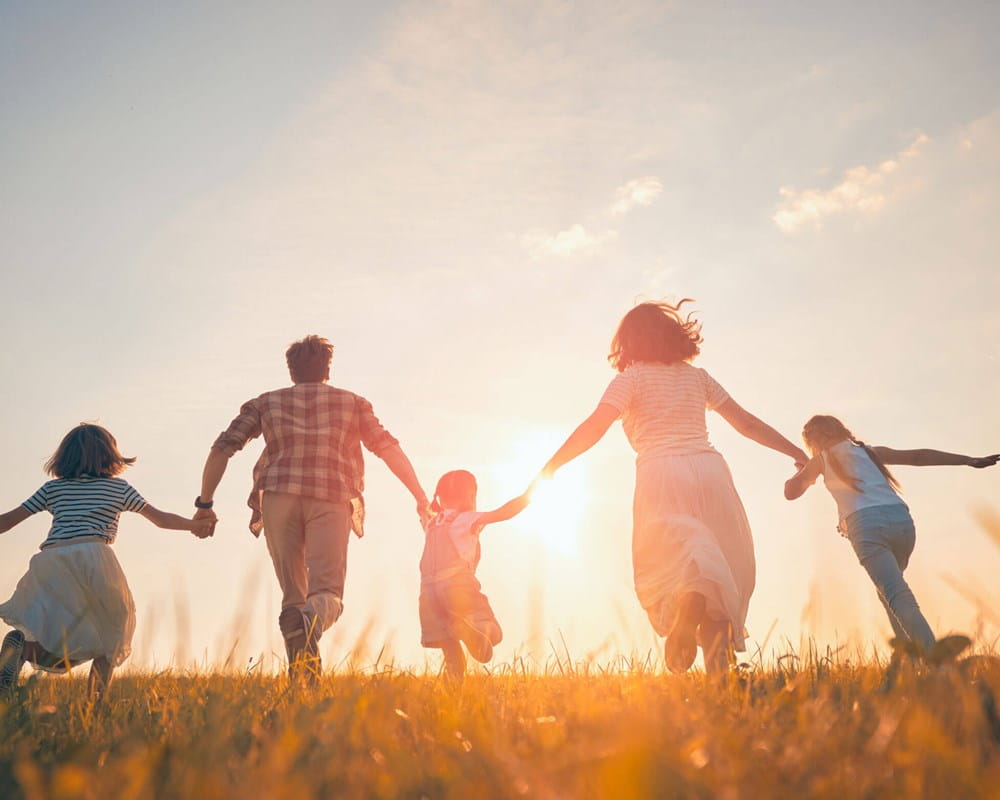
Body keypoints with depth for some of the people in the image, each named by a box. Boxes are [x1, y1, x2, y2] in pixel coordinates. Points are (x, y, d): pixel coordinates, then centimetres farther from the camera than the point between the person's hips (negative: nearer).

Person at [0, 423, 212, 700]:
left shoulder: (52, 488, 21)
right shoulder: (119, 488, 16)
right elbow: (160, 518, 16)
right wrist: (196, 525, 26)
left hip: (50, 562, 3)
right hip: (93, 556, -3)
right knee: (112, 630, 16)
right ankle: (96, 700, -2)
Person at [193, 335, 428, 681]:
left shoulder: (266, 402, 21)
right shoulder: (352, 402, 21)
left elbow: (222, 449, 12)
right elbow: (389, 448, 11)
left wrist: (204, 503, 16)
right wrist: (421, 497, 13)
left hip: (279, 498, 1)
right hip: (332, 500, -1)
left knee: (293, 594, 9)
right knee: (328, 591, -5)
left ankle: (301, 678, -7)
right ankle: (310, 622, -40)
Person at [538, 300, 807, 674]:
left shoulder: (632, 377, 9)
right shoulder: (696, 376, 21)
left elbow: (594, 427, -5)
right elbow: (747, 423, 23)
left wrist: (547, 470, -3)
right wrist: (798, 454, 33)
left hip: (661, 475, -3)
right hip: (709, 467, 3)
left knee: (666, 567, -4)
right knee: (724, 569, 11)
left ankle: (689, 600, -40)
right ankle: (718, 663, -4)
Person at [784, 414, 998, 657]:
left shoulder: (822, 459, 17)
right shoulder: (870, 452, 27)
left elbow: (791, 491, 18)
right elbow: (918, 456, 19)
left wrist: (803, 471, 39)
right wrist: (970, 460, 16)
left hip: (867, 525, -5)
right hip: (901, 519, 5)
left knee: (897, 596, -14)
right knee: (888, 591, 25)